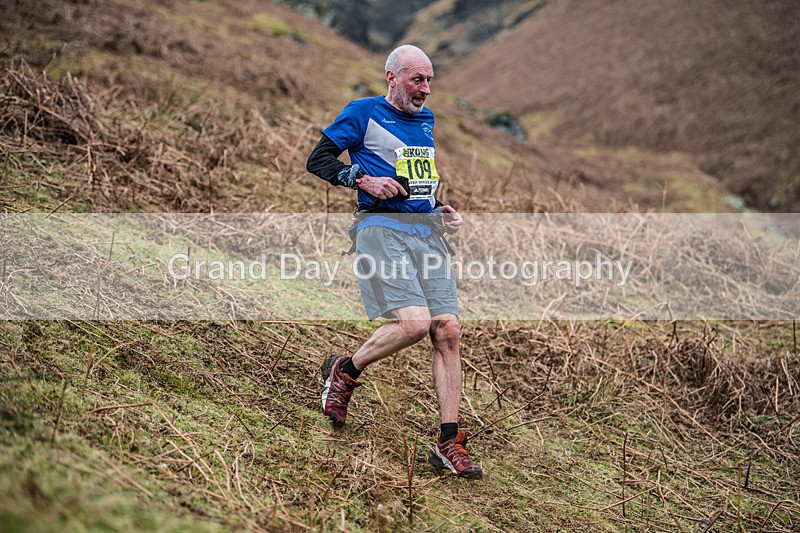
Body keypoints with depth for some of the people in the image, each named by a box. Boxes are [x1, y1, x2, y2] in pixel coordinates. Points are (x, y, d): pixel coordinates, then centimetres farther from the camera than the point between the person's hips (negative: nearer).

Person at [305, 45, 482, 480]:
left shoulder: (426, 120, 22)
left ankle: (449, 443, -2)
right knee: (415, 321, -23)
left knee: (448, 330, -6)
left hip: (428, 232, 7)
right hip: (383, 228, -6)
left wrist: (441, 211, 16)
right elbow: (317, 160, 1)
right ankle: (344, 371, 6)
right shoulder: (363, 112, 2)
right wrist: (363, 180, -13)